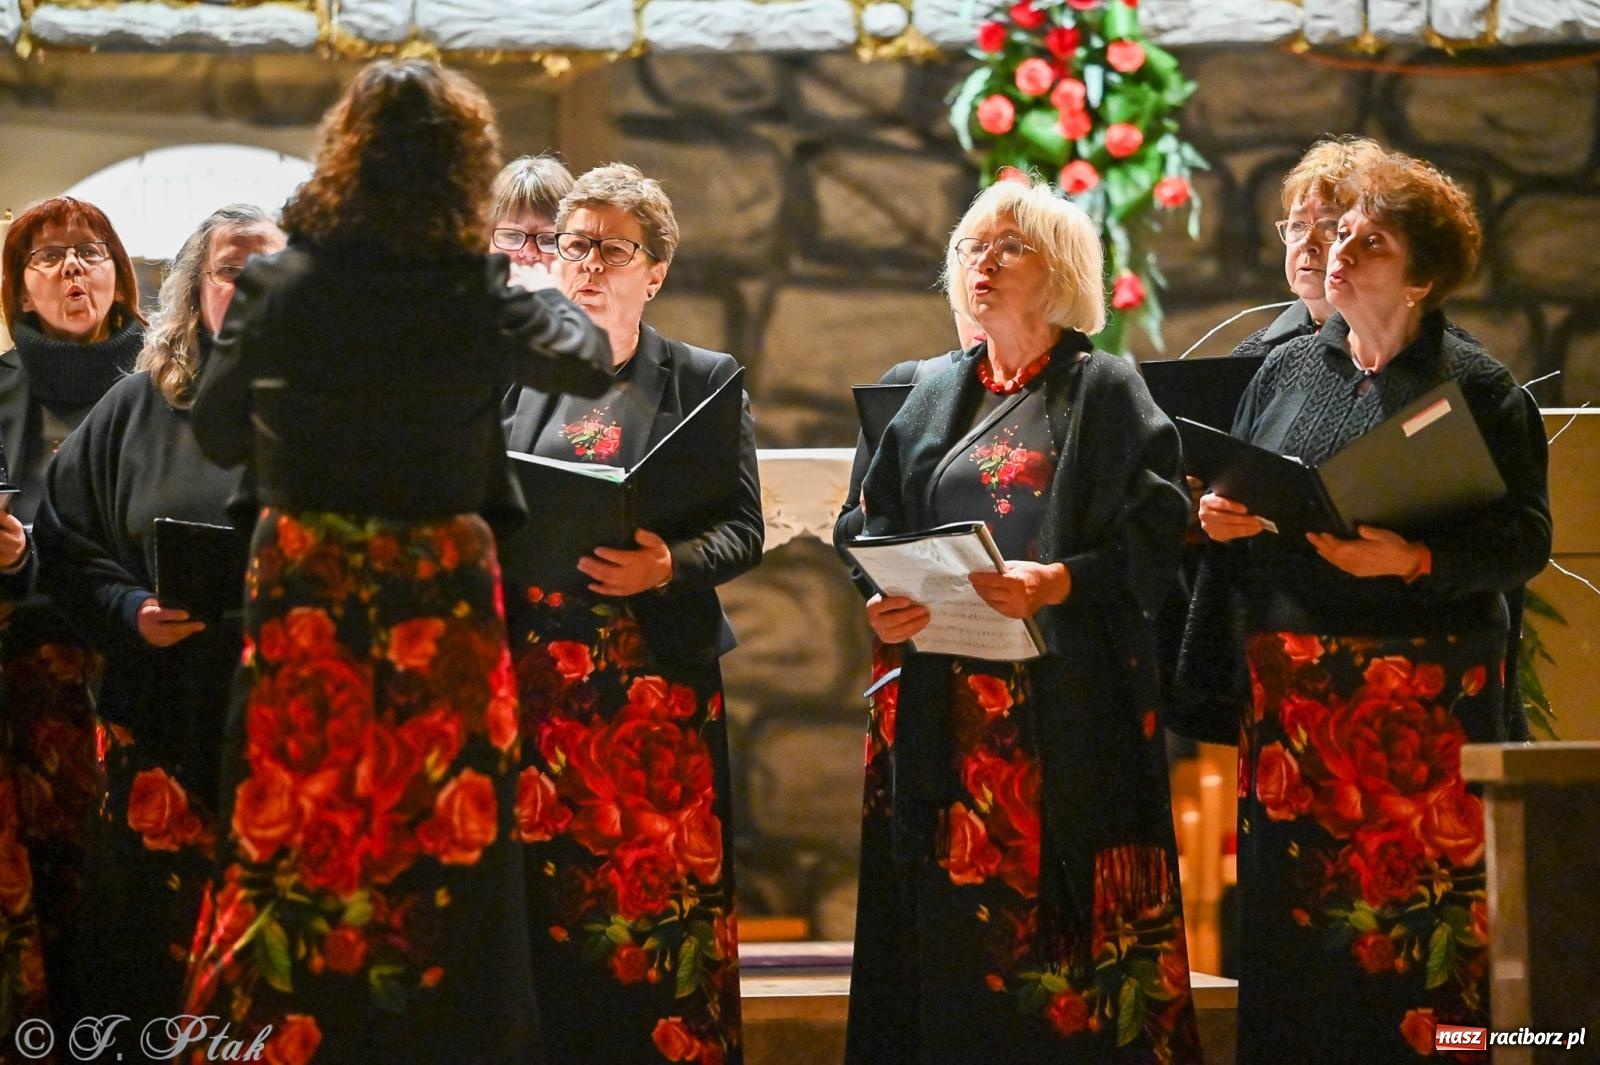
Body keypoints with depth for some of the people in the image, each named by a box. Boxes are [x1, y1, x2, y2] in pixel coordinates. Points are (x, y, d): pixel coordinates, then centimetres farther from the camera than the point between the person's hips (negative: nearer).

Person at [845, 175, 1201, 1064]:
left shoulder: (1106, 390, 3)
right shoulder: (936, 398, 18)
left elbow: (1157, 533, -6)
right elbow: (878, 527, 17)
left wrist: (1061, 583, -22)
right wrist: (884, 605, -3)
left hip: (1067, 703, -4)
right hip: (946, 708, 4)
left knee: (1053, 913, -9)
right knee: (950, 919, 1)